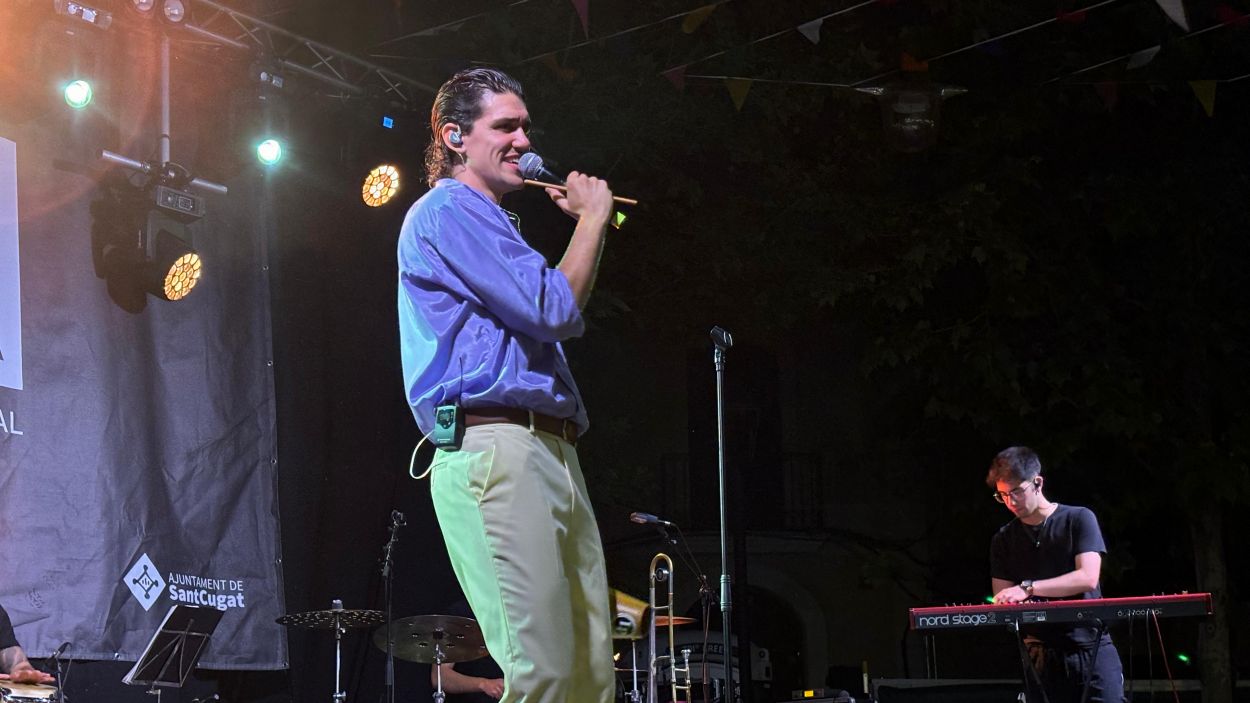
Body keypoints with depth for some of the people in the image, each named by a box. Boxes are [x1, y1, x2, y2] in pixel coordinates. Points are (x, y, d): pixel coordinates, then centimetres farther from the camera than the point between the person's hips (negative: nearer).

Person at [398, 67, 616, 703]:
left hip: (552, 453, 10)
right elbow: (551, 309, -12)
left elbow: (562, 322, 31)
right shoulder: (447, 211, -2)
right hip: (496, 449, -10)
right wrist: (592, 220, 2)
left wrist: (588, 224, 25)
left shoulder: (488, 221, 28)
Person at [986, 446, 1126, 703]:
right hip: (1041, 652, 3)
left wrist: (1028, 588, -20)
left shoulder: (1079, 519, 1)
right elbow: (1003, 601, 9)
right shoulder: (1003, 540, 11)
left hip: (1091, 645, -2)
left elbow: (1088, 578, -12)